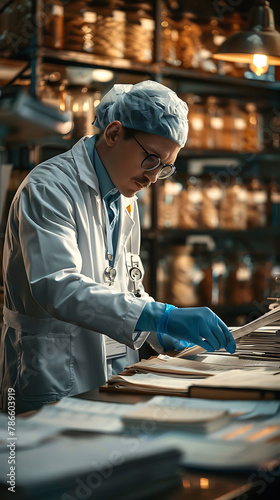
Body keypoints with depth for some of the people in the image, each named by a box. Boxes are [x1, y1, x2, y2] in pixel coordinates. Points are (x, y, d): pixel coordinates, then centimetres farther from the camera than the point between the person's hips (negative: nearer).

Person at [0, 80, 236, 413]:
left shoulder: (125, 197, 13)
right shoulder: (48, 188, -15)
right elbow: (58, 287, -29)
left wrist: (159, 335, 3)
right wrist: (162, 316, -36)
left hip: (115, 377, 8)